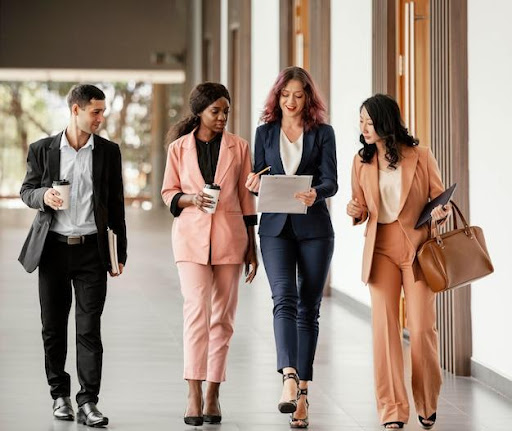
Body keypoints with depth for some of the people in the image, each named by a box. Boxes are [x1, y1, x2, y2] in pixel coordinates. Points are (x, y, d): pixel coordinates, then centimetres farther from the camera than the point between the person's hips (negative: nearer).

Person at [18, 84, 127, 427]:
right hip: (53, 248, 0)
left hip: (91, 248, 0)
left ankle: (88, 404, -3)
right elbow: (27, 190, 10)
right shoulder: (43, 150, 3)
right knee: (54, 328, 7)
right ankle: (60, 395, 21)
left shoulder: (109, 152, 5)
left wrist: (120, 252, 5)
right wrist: (44, 196, -15)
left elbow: (116, 204, 8)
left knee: (90, 328, -4)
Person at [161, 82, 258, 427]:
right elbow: (169, 192, 10)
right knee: (196, 309, -14)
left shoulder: (238, 147, 5)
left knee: (222, 316, 4)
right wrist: (190, 198, -13)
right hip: (192, 237, -1)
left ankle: (213, 395, 13)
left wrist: (251, 247, 7)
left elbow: (246, 199, 8)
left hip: (230, 238, 1)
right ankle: (195, 395, -17)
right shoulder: (179, 148, 4)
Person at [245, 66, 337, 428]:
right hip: (276, 227, 0)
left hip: (314, 227, 0)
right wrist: (254, 184, -11)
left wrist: (315, 193, -27)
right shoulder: (265, 132, 11)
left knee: (309, 308, 3)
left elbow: (331, 182, -5)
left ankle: (302, 391, 9)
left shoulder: (323, 133, 5)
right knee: (285, 299, -17)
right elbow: (258, 181, 13)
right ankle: (290, 379, -30)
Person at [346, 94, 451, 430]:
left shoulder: (420, 156, -2)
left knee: (422, 328, -4)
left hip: (417, 247, -2)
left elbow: (440, 199, 5)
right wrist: (355, 211, -7)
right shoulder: (362, 161, 7)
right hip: (381, 248, 2)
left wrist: (441, 213, -16)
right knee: (384, 327, -4)